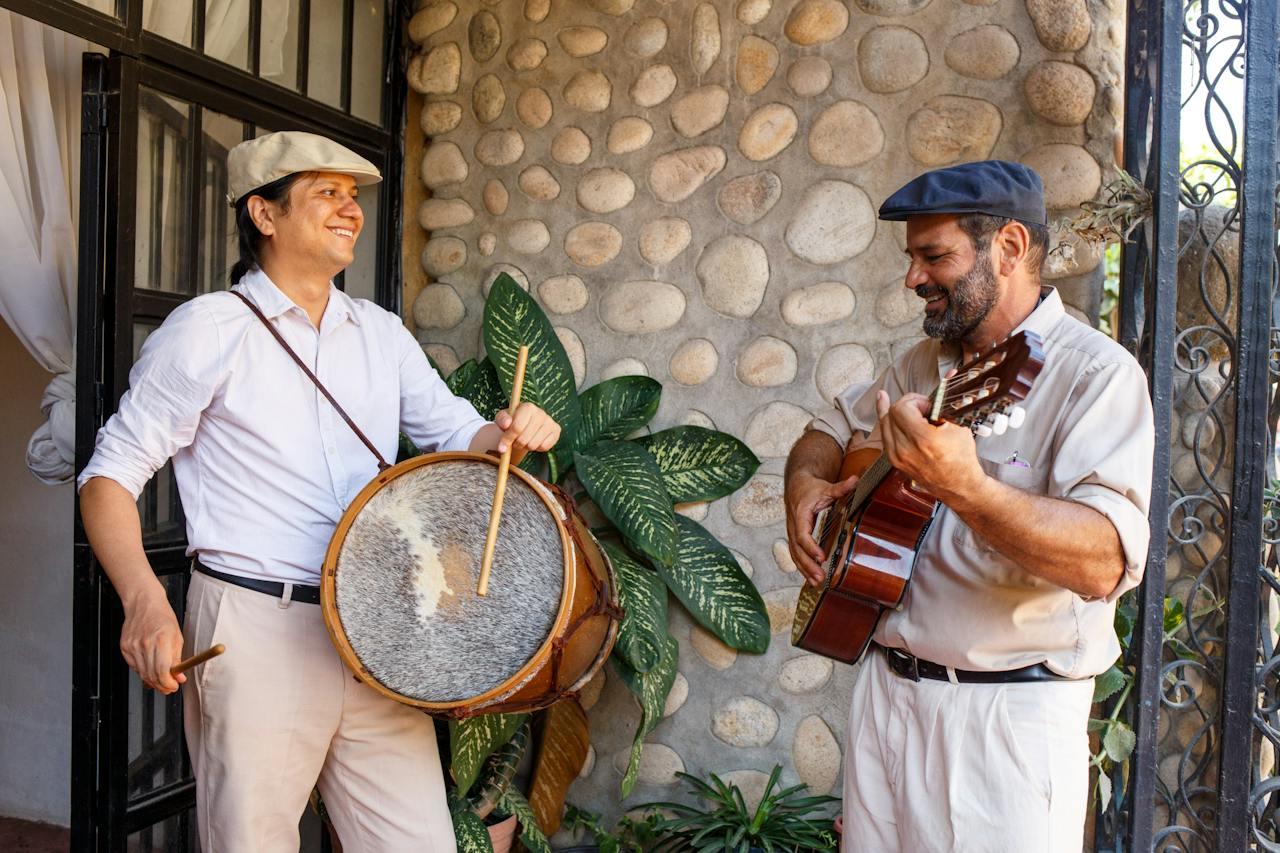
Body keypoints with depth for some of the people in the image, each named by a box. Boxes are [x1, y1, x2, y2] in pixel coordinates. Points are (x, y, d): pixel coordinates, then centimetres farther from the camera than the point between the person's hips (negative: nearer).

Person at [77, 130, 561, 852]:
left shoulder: (382, 333, 13)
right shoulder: (209, 328, -2)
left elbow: (454, 431, 15)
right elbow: (111, 475, -3)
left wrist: (508, 434, -9)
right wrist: (145, 602, -18)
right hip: (255, 632, -4)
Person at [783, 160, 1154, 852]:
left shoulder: (1095, 373, -14)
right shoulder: (922, 365, 8)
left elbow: (1106, 565, -27)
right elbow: (830, 428, 22)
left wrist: (963, 488, -42)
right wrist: (807, 480, -1)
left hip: (1009, 712, -6)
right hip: (885, 686, 6)